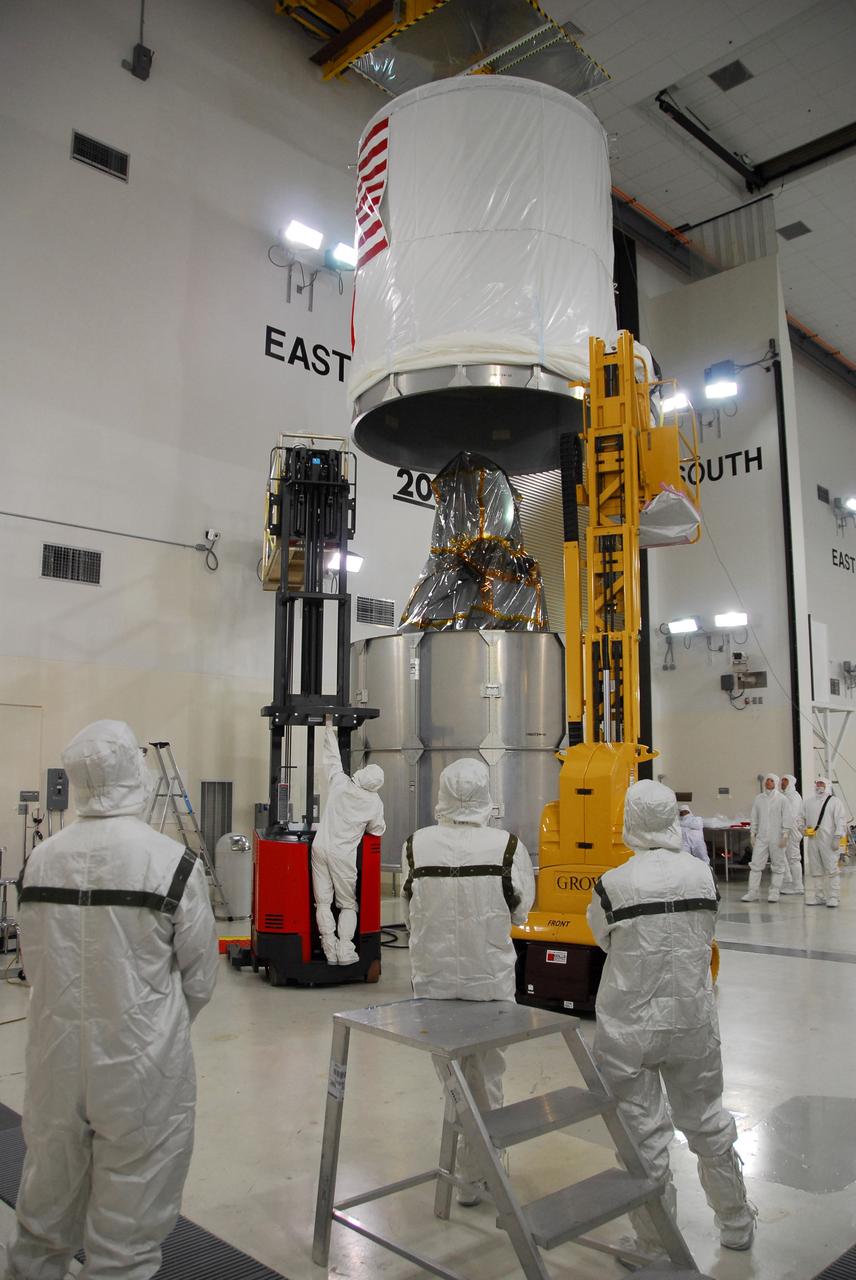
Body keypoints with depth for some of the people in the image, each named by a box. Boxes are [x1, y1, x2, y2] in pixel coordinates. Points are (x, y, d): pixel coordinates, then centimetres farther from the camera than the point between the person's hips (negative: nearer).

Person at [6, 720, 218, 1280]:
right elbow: (199, 977, -8)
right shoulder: (173, 862, -18)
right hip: (141, 1067, -4)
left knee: (47, 1211, 26)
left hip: (57, 1060, 5)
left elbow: (35, 962, 5)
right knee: (127, 1232, 13)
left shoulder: (42, 859, -6)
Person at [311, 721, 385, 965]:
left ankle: (330, 950, 3)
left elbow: (332, 756, 9)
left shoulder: (339, 782, -6)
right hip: (343, 856, -2)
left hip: (321, 848, 2)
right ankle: (345, 951, 0)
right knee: (348, 905, 10)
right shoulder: (375, 802, -7)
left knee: (323, 902, 6)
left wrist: (329, 727, 21)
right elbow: (378, 830, 8)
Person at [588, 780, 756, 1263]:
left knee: (643, 1134, 10)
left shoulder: (613, 885, -19)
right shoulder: (702, 874, -9)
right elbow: (707, 936, 5)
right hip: (693, 1020, 4)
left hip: (630, 1027, -4)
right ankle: (737, 1224, 42)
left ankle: (657, 1247, 24)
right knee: (707, 1122, 23)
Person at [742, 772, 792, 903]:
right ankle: (752, 892, 0)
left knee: (777, 866, 4)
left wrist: (785, 835, -8)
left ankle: (774, 892, 12)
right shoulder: (759, 799, 9)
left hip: (777, 838, -3)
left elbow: (787, 818, -3)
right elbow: (754, 817, 13)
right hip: (761, 837, 3)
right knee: (756, 865, -2)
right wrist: (752, 834, 10)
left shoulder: (781, 799, -1)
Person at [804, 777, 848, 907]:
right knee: (815, 871, 9)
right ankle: (819, 897, 17)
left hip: (829, 842, -5)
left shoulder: (834, 801, 0)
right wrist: (803, 828, 5)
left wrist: (837, 837, -14)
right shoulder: (808, 801, 17)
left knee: (831, 870, -5)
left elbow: (841, 820, -7)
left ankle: (833, 898, 0)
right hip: (812, 841, 5)